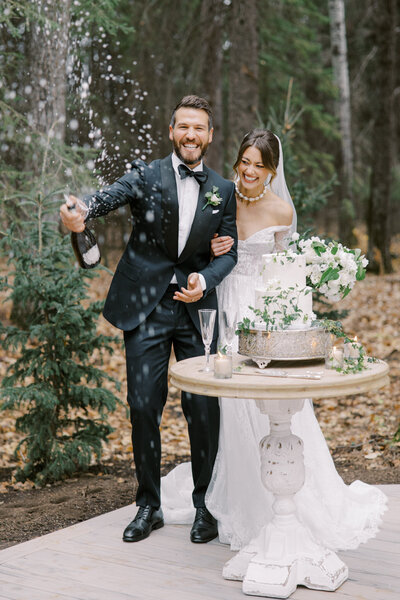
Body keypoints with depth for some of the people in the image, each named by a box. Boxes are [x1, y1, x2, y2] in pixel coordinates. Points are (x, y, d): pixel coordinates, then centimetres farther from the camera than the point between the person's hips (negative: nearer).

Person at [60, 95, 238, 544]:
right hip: (145, 306, -1)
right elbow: (111, 195, -21)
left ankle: (205, 506, 19)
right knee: (143, 406, 2)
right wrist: (81, 212, -44)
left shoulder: (224, 192, 7)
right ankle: (148, 506, 19)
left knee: (204, 409, 0)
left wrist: (204, 281, -17)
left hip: (197, 307, 1)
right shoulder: (146, 175, 0)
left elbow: (231, 252, 4)